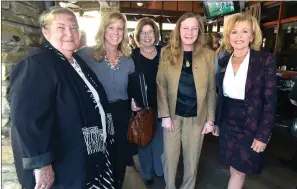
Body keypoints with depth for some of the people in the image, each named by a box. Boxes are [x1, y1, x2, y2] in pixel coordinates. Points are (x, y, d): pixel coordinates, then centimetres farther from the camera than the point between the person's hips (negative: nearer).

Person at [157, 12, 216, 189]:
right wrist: (165, 115, -9)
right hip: (172, 114, 0)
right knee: (169, 156, 13)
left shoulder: (209, 55, -3)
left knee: (192, 159, 16)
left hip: (197, 116, 0)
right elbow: (161, 86, -4)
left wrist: (211, 119, -2)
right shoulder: (166, 52, -3)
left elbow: (211, 90, 0)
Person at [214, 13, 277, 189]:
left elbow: (270, 101, -11)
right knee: (234, 169, 17)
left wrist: (263, 135, -14)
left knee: (239, 171, 9)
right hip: (227, 125, 4)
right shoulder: (223, 61, 3)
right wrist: (216, 122, 11)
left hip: (251, 127, -4)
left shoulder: (266, 60, -11)